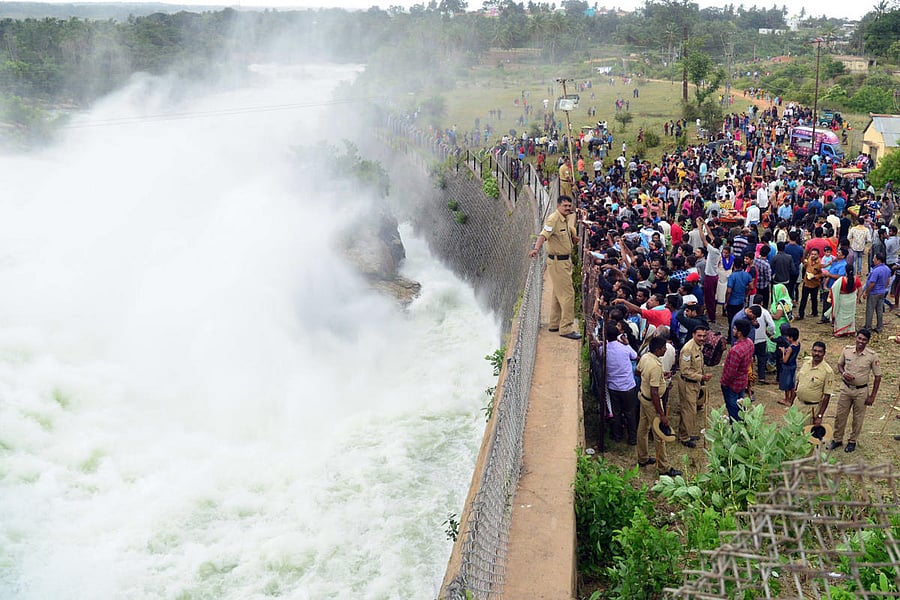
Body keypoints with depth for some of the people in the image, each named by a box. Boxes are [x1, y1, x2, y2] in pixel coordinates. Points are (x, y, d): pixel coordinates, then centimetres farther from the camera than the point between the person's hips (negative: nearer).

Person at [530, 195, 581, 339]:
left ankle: (555, 324, 30)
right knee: (568, 294, -9)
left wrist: (573, 238, 8)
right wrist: (536, 249, -48)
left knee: (558, 293, 18)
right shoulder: (554, 218, -17)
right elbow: (543, 235, -32)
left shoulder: (565, 219, 12)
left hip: (565, 261, 10)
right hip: (557, 261, -10)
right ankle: (566, 328, -4)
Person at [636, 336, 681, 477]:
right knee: (659, 435, 3)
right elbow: (654, 393, -31)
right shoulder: (656, 366, -32)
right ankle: (664, 468, 14)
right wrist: (662, 415, -26)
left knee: (643, 428, 22)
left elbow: (638, 372, 16)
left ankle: (643, 458, 39)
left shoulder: (644, 357, -6)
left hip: (643, 396, 9)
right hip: (652, 402, -9)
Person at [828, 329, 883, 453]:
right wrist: (843, 373, -13)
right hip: (846, 388, 2)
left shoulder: (872, 356, -14)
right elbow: (840, 364, 11)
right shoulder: (847, 350, -7)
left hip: (861, 391, -2)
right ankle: (837, 439, 26)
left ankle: (852, 441, 29)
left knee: (858, 418, 11)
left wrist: (872, 396, -7)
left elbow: (878, 376, -7)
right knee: (840, 415, 10)